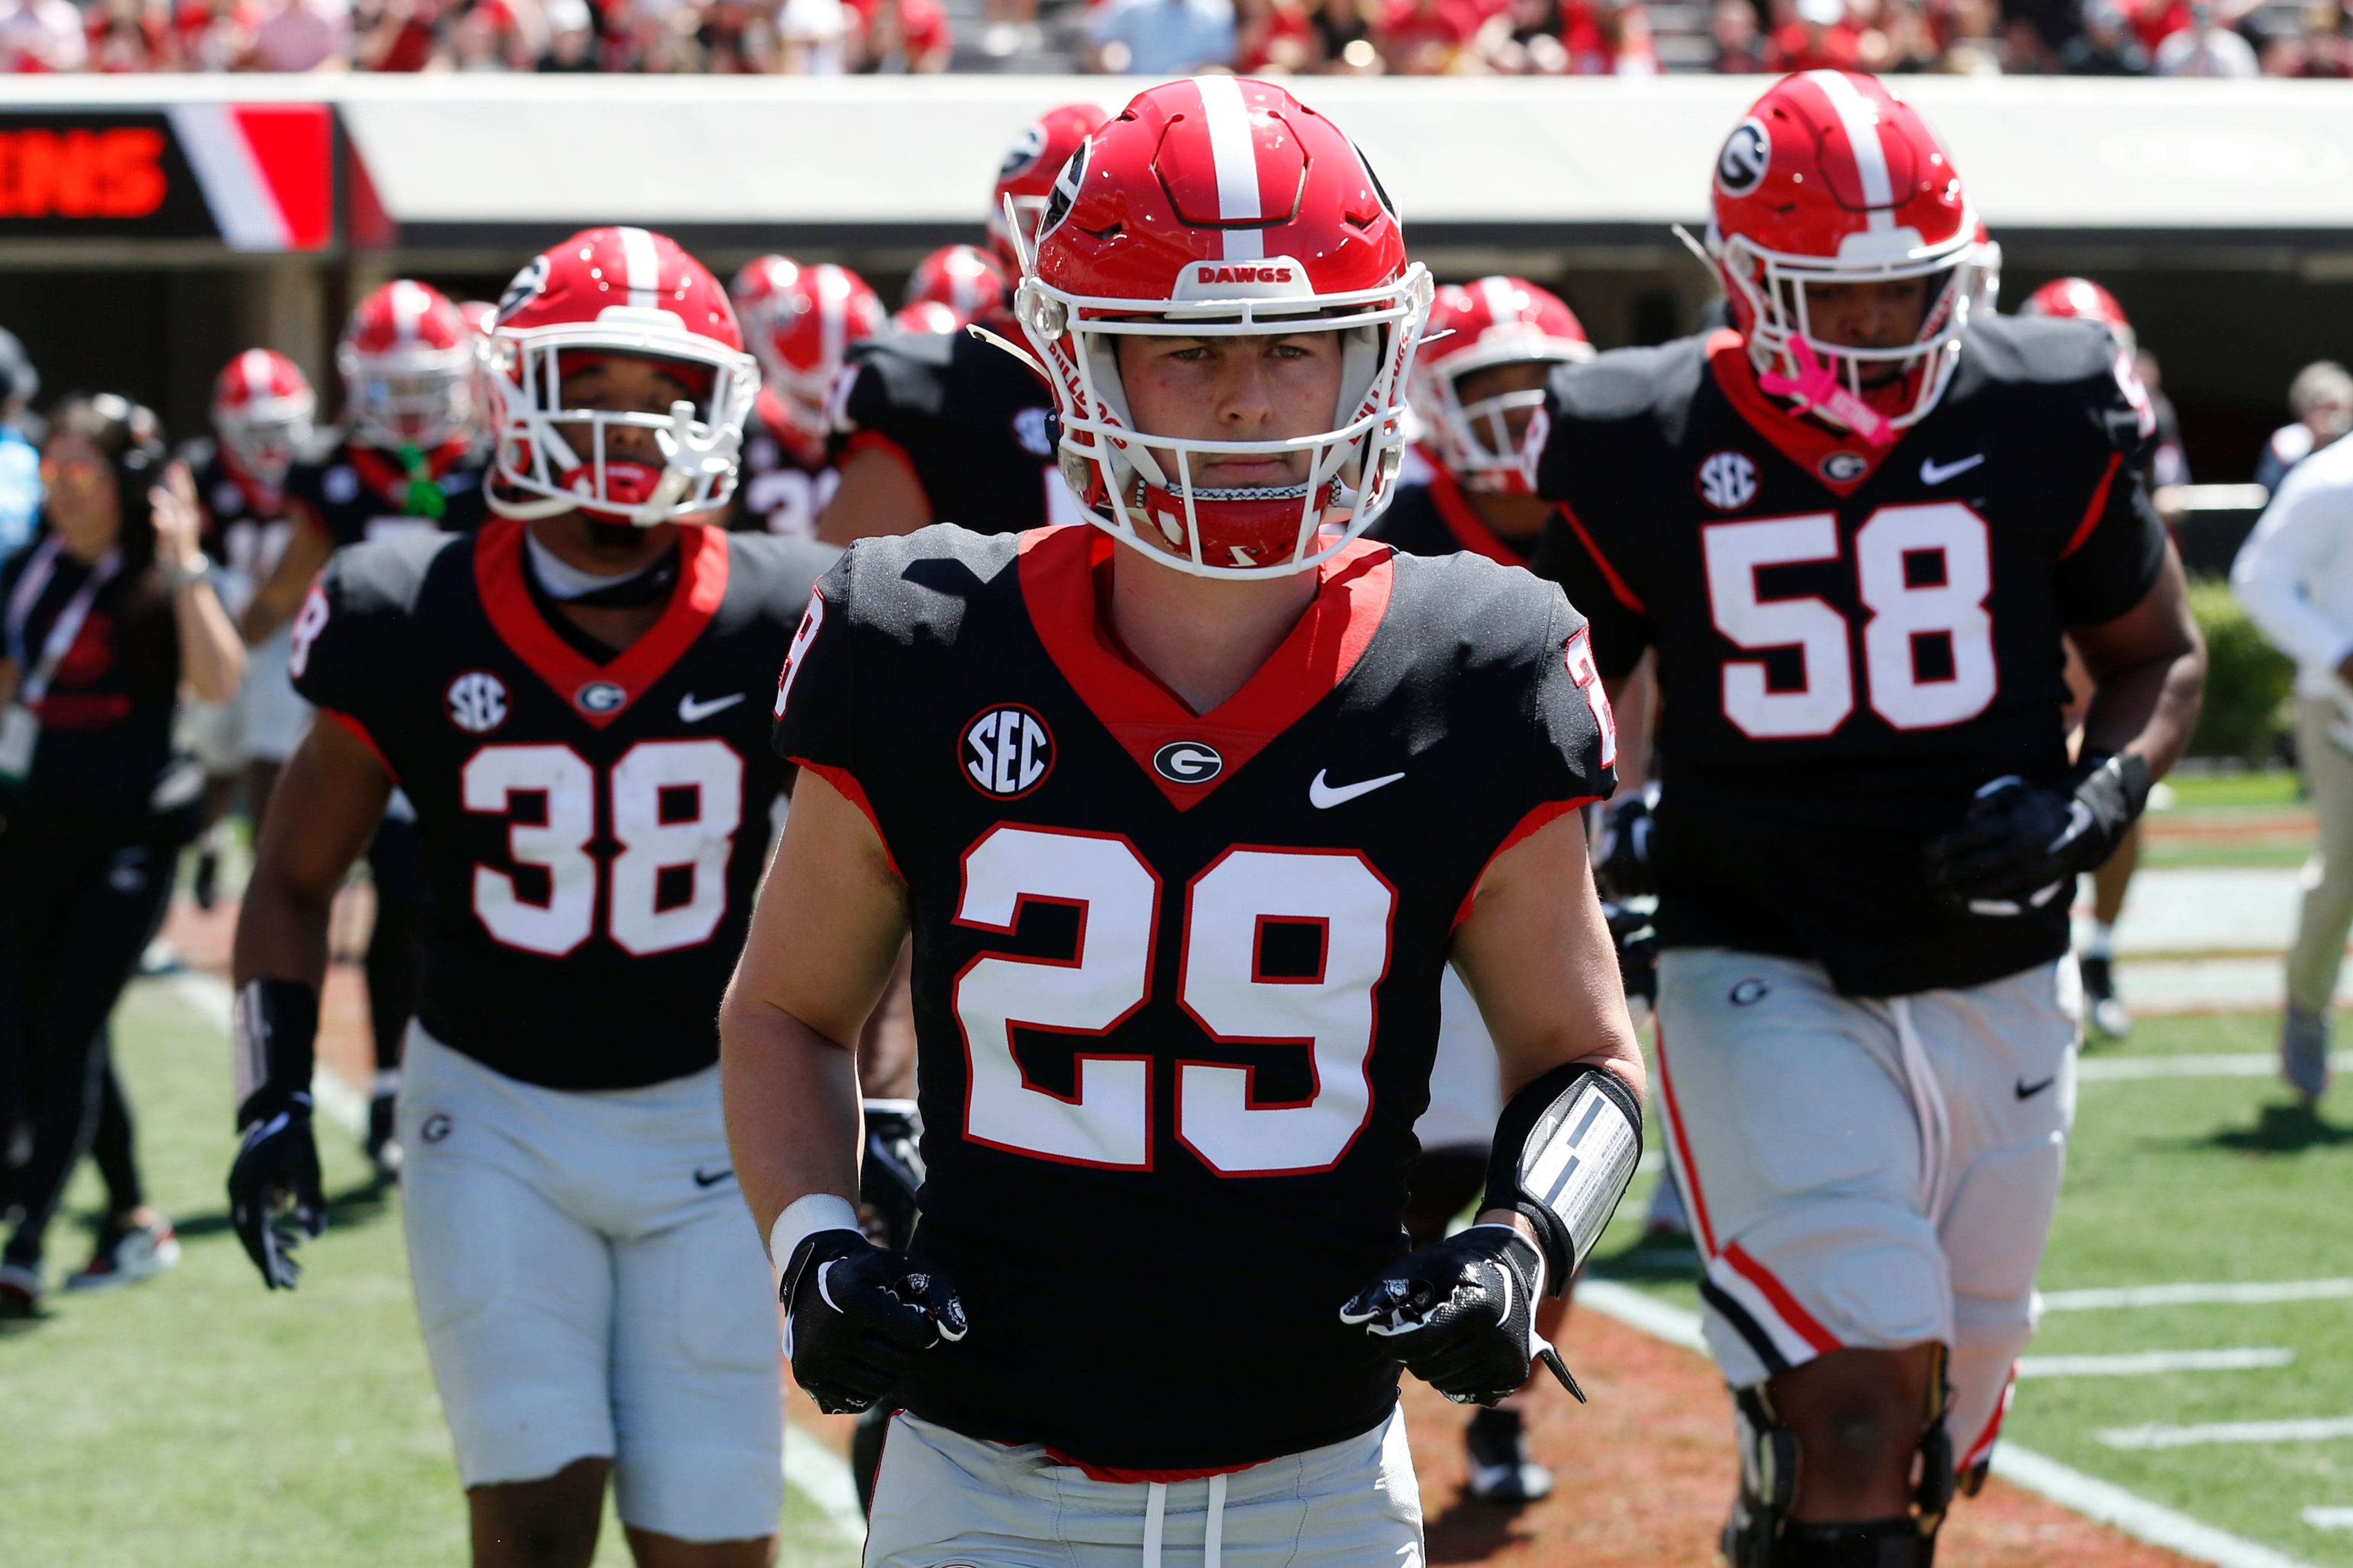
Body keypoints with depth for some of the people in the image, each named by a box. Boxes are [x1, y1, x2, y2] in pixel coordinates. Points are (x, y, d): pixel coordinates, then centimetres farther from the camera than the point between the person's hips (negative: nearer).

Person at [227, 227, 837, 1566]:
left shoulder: (777, 626, -8)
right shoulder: (416, 625, -8)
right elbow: (296, 879, 4)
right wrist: (275, 1097, -5)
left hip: (708, 1118, 1)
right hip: (495, 1118, -1)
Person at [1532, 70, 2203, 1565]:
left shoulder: (2046, 417, -2)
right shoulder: (1645, 448, -5)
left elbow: (2159, 657, 10)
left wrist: (2096, 803, -9)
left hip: (1995, 988, 3)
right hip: (1765, 984, -3)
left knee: (1940, 1439, 14)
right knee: (1860, 1412, -19)